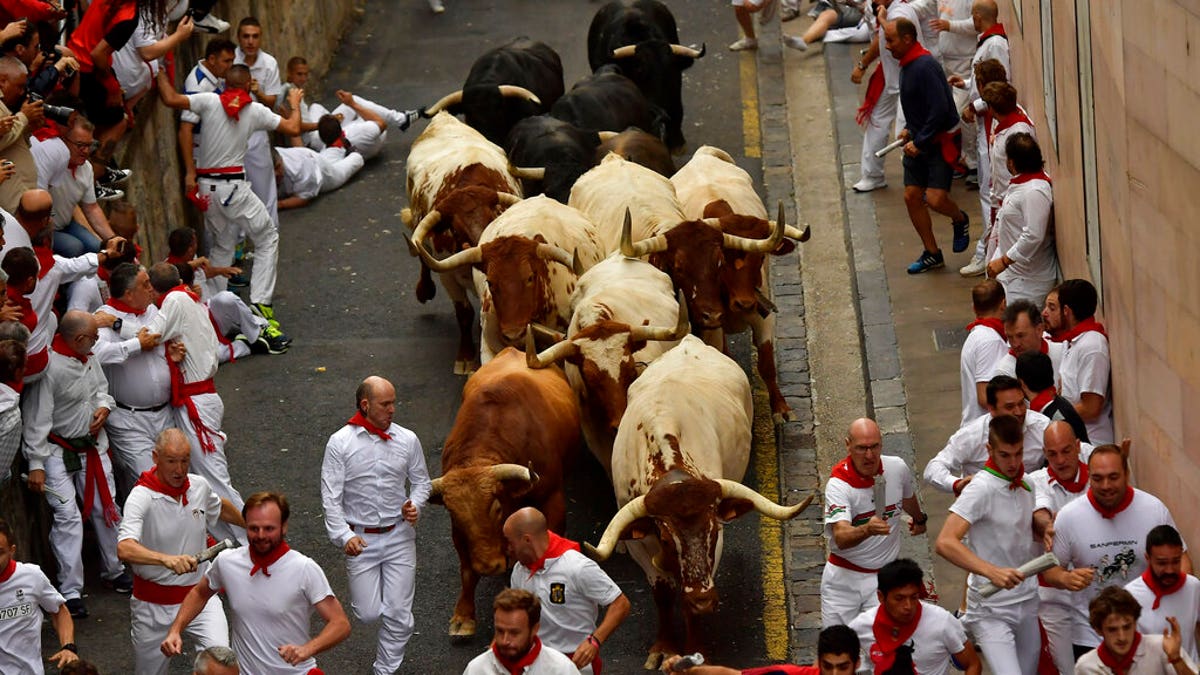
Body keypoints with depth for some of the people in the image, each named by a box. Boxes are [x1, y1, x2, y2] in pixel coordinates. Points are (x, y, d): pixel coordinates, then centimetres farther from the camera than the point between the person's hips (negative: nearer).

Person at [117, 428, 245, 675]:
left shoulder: (199, 486, -2)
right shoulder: (141, 497, -20)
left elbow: (220, 508, 24)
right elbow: (124, 548, -37)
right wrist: (167, 559, -54)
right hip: (154, 603, -3)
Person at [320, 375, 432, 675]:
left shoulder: (407, 440, 0)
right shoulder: (340, 443, -7)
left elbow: (421, 480, 14)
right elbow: (331, 496, -6)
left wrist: (415, 504, -8)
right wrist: (343, 535, -17)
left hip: (399, 536, 2)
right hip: (361, 539, -2)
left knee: (398, 615, -1)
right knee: (368, 614, 0)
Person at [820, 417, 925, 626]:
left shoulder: (897, 468, -6)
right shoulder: (838, 484, -19)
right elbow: (841, 538, -33)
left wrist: (919, 519, 41)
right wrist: (867, 530, -52)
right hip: (843, 577, -2)